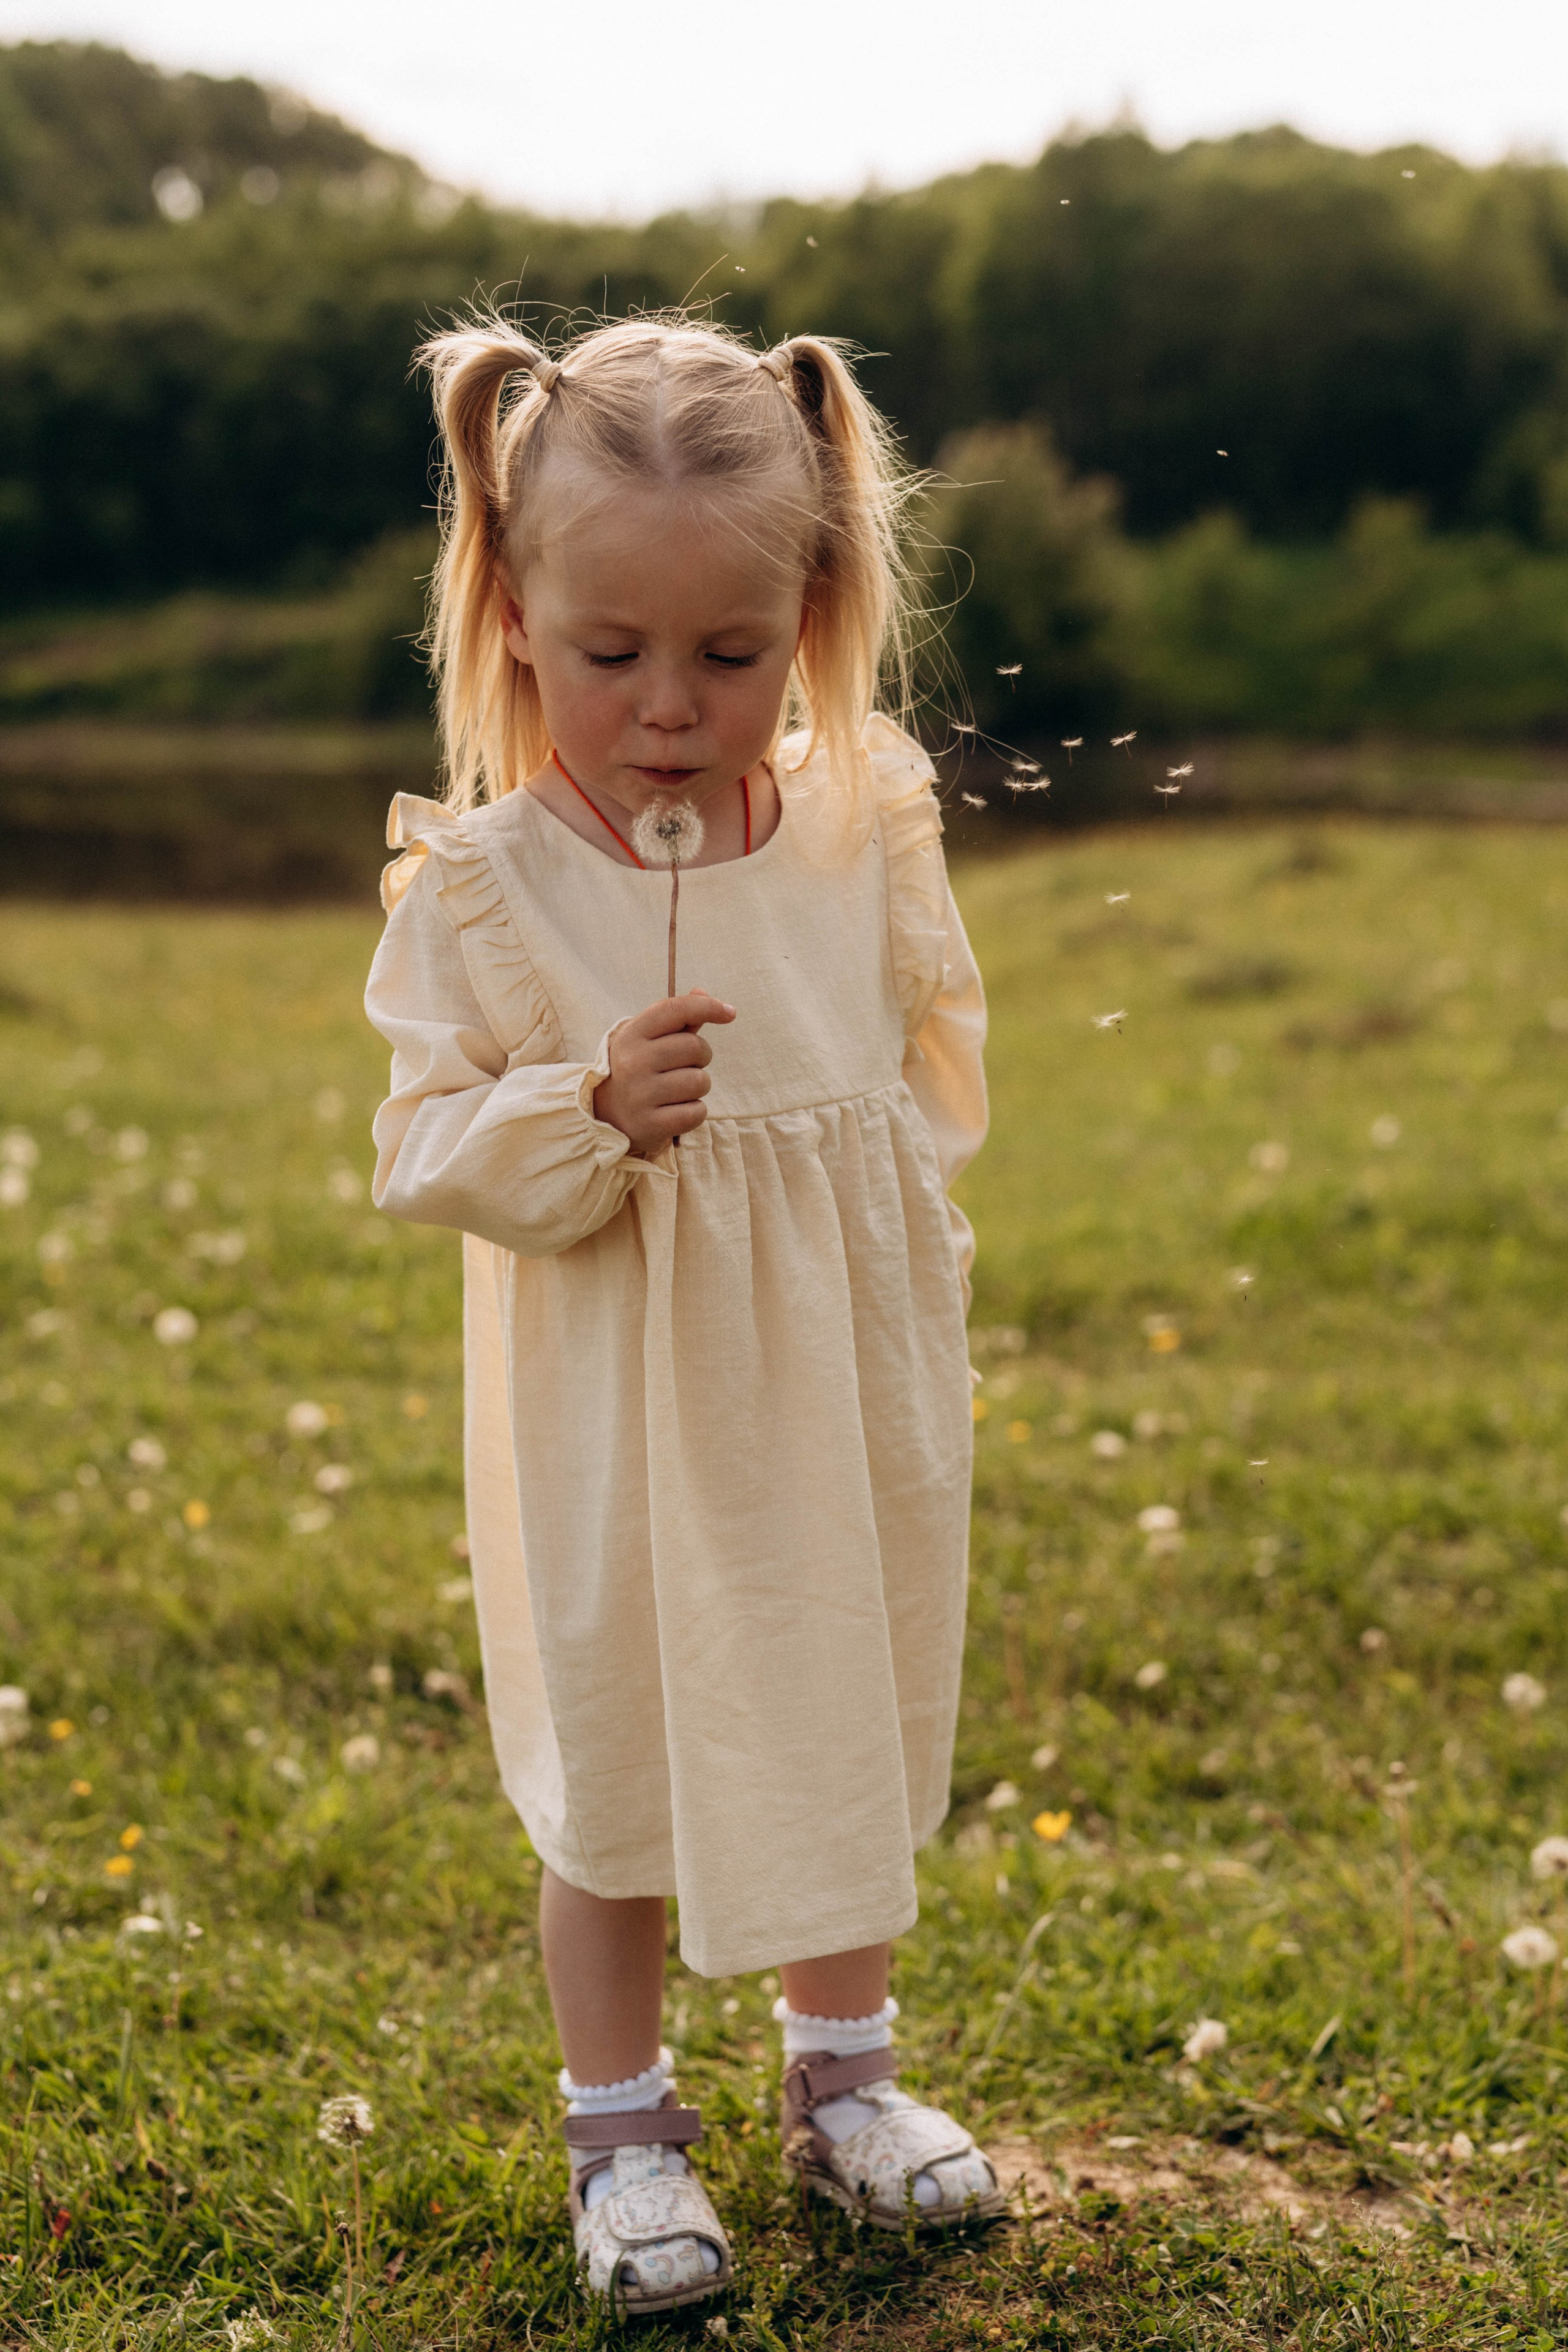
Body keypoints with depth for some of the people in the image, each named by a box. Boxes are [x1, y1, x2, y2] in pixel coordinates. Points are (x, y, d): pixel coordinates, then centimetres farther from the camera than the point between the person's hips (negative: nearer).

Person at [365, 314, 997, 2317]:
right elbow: (429, 1149, -13)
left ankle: (841, 2072, 40)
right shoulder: (482, 885, -14)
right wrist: (589, 1115, -29)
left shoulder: (867, 828, -5)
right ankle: (622, 2127, 31)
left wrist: (896, 1235, 9)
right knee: (613, 1764, 10)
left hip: (841, 1386, 3)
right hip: (617, 1417, -3)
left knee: (852, 1727, 17)